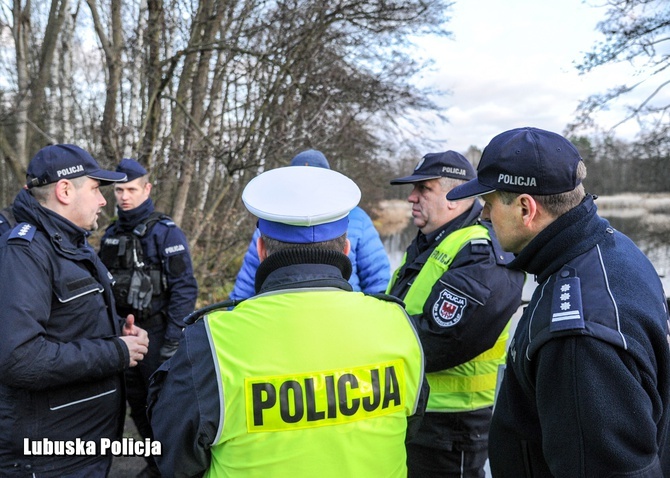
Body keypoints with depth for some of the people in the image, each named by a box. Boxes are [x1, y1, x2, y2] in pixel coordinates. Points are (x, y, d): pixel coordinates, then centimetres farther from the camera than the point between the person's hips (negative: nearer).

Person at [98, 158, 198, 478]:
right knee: (137, 403, 16)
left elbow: (185, 289, -15)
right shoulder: (111, 234, 8)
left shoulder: (166, 233, -11)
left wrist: (172, 341, -19)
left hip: (156, 333, -6)